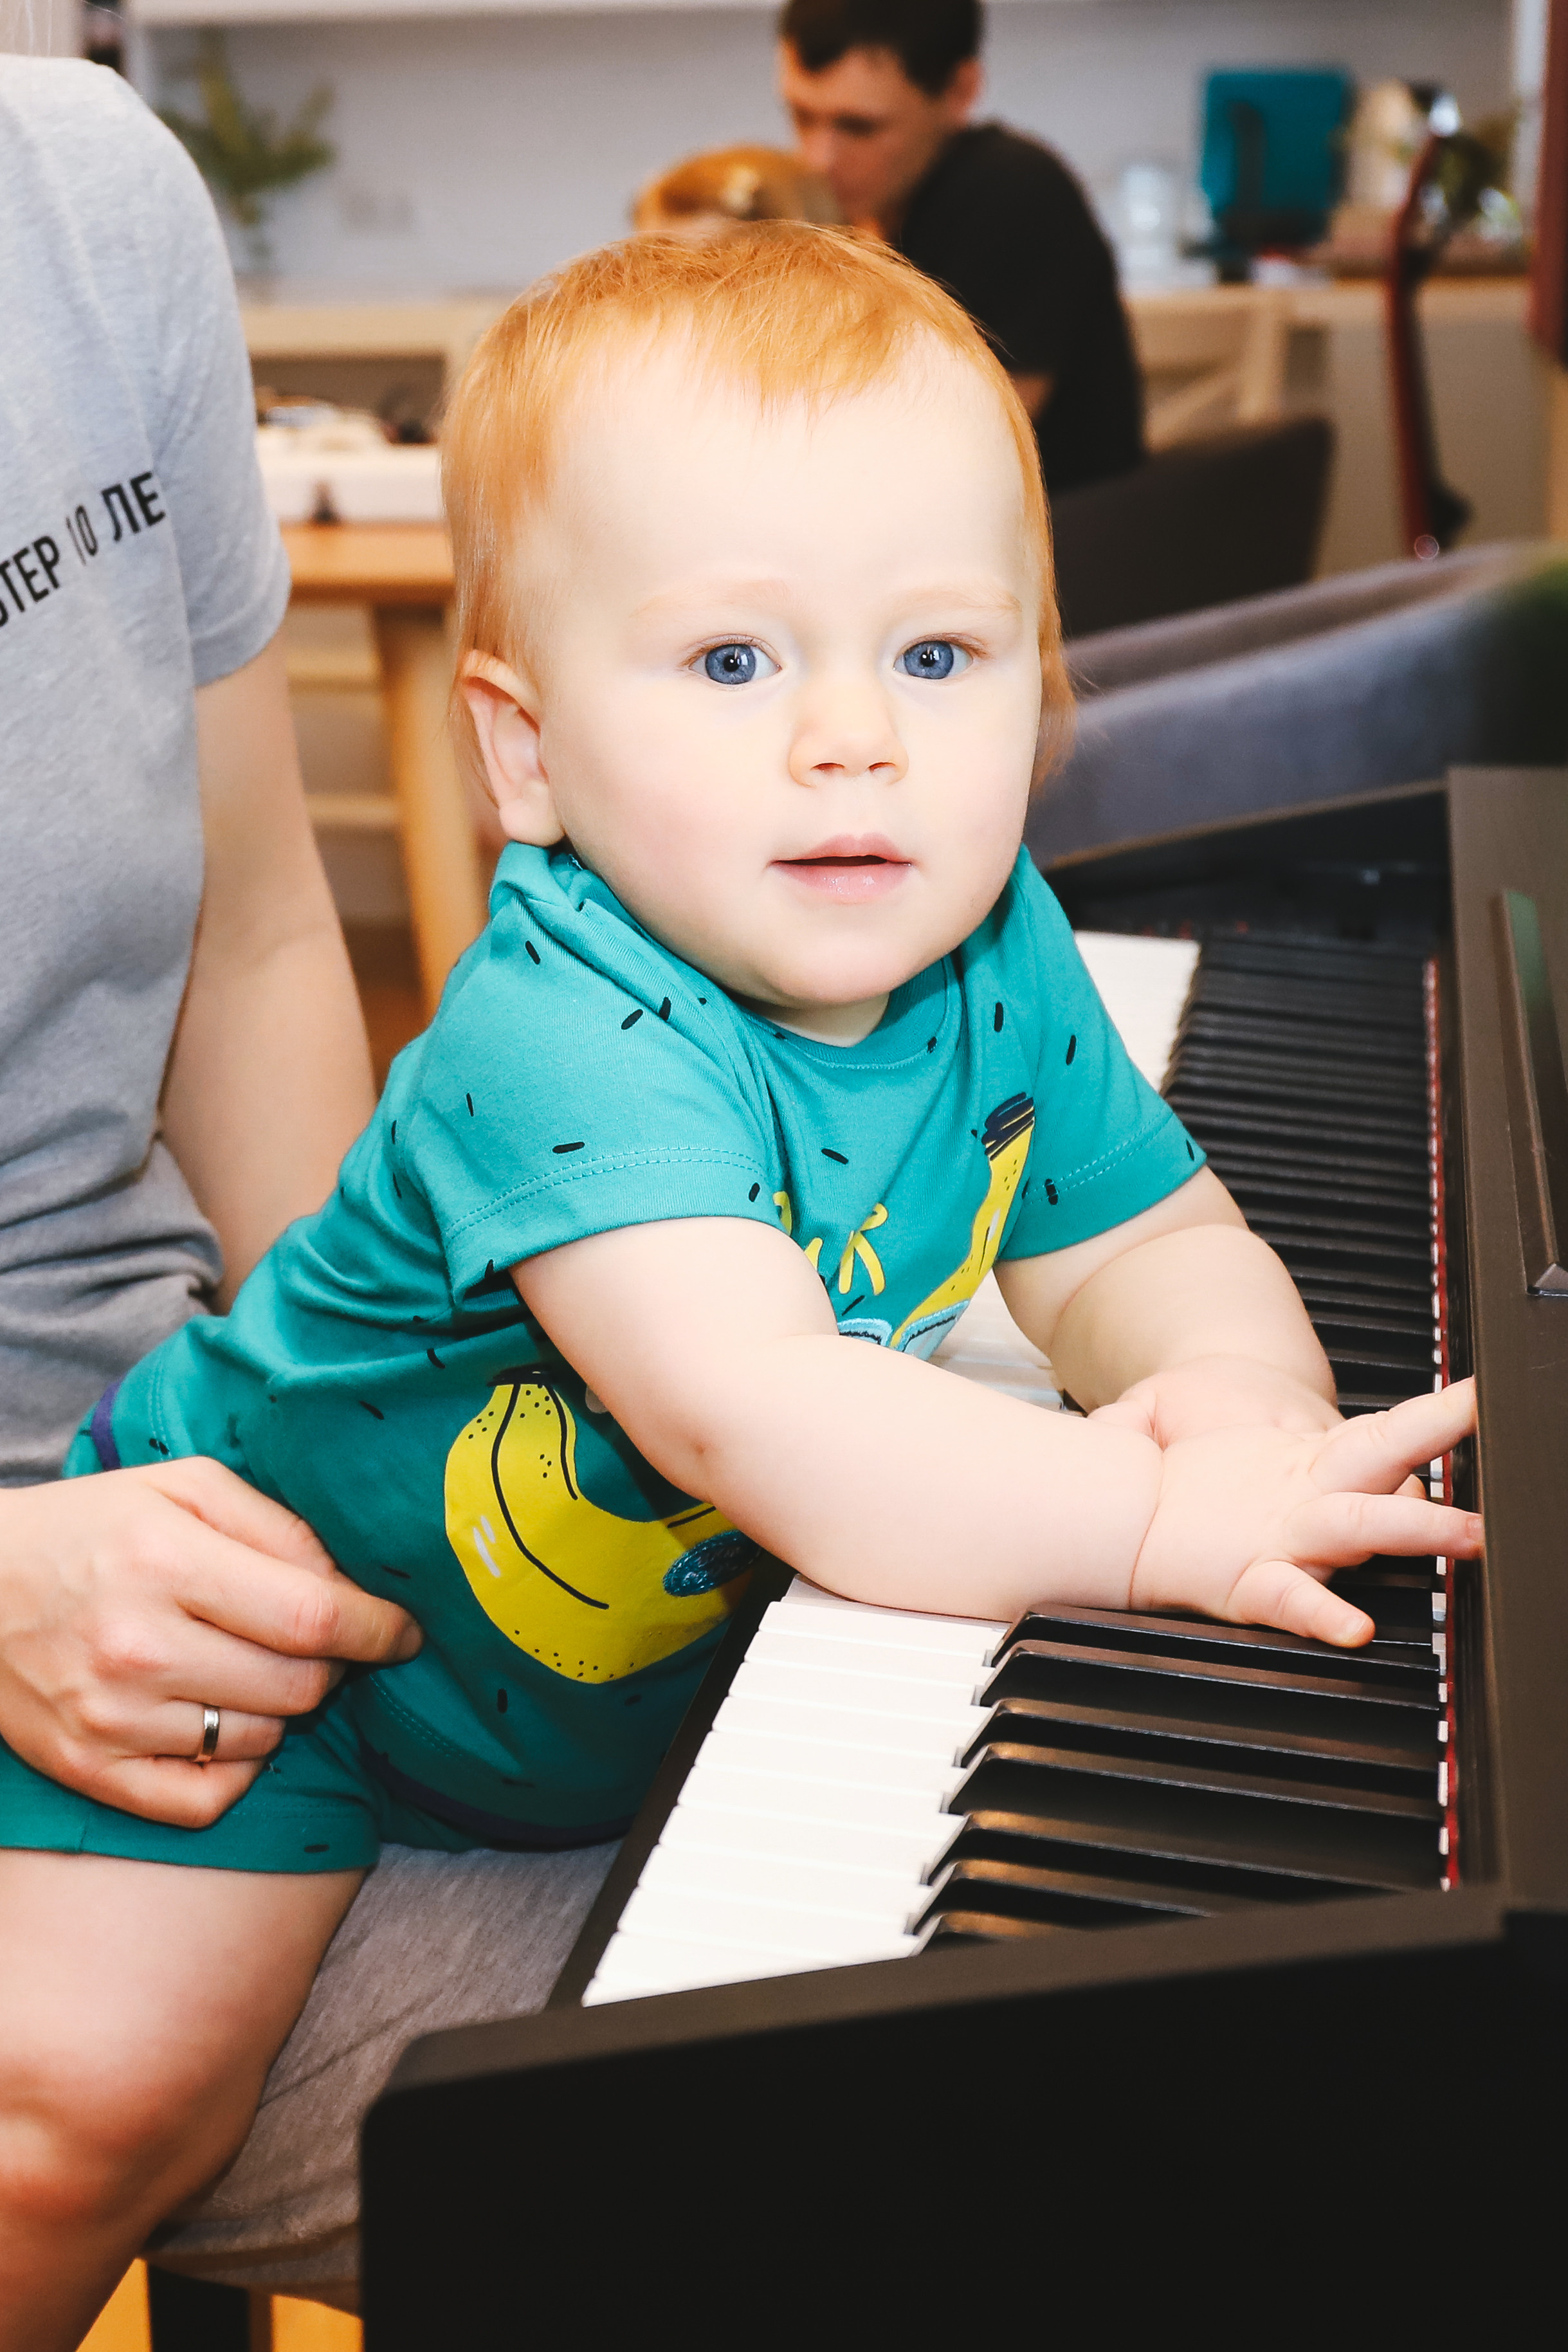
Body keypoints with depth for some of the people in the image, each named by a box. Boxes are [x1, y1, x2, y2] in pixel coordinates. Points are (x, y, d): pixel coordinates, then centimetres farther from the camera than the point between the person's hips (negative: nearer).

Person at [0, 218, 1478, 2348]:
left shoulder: (991, 951, -11)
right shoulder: (568, 1039, -35)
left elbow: (1150, 1241, -4)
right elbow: (751, 1407, -48)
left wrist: (1240, 1397, -26)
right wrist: (1152, 1519, -54)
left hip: (637, 1685, 7)